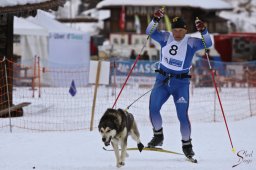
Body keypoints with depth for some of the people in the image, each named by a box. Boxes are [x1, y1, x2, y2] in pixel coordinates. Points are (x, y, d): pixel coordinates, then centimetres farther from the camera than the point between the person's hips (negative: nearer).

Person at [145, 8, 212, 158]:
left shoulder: (191, 42, -5)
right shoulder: (166, 37, 1)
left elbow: (208, 43, -16)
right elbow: (150, 32, -9)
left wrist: (203, 31, -34)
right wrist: (156, 20, -27)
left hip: (181, 82, -2)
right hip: (162, 80, 2)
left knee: (182, 115, -7)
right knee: (153, 109, -10)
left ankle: (187, 144, 11)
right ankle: (158, 135, 13)